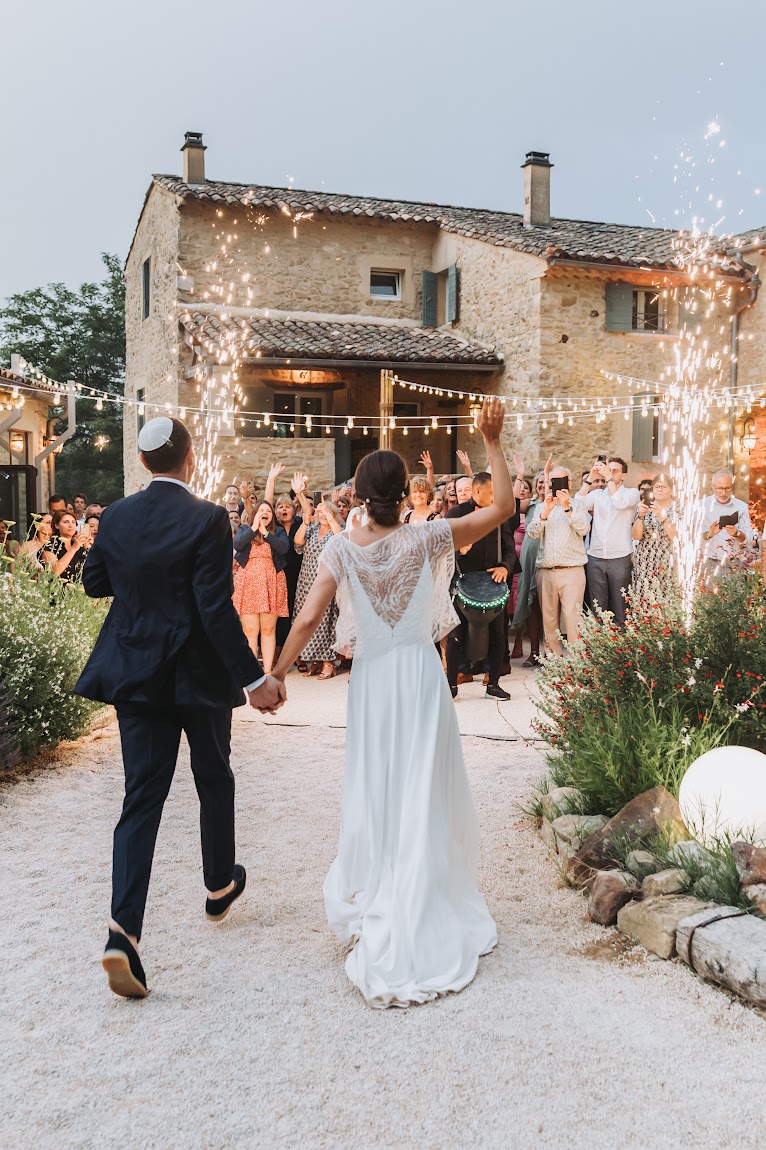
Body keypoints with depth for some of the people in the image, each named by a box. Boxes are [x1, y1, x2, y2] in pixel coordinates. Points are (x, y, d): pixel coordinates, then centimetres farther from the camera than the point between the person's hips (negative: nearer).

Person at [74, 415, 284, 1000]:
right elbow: (216, 607, -20)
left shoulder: (116, 517, -1)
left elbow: (95, 583, 13)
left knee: (142, 798, 5)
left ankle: (124, 931, -6)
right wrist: (254, 677, -16)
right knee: (214, 779, 20)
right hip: (200, 673, -3)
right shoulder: (207, 518, -15)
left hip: (136, 675, 4)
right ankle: (220, 886, 38)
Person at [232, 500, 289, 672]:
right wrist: (254, 528, -5)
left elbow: (284, 548, -7)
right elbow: (237, 545, -6)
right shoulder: (245, 529, 13)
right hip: (248, 582, 0)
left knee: (268, 629, -1)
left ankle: (267, 671, 3)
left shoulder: (279, 531, 12)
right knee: (249, 630, -5)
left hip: (271, 582, 0)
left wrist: (265, 532, -7)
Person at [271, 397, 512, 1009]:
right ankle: (419, 919, 17)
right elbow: (502, 507, -5)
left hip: (371, 678, 2)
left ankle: (370, 906, 25)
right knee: (422, 794, 8)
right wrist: (493, 443, -3)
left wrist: (277, 673, -1)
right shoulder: (426, 540, -9)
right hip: (420, 674, -1)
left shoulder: (343, 548, -7)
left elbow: (309, 618, -10)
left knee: (373, 791, 14)